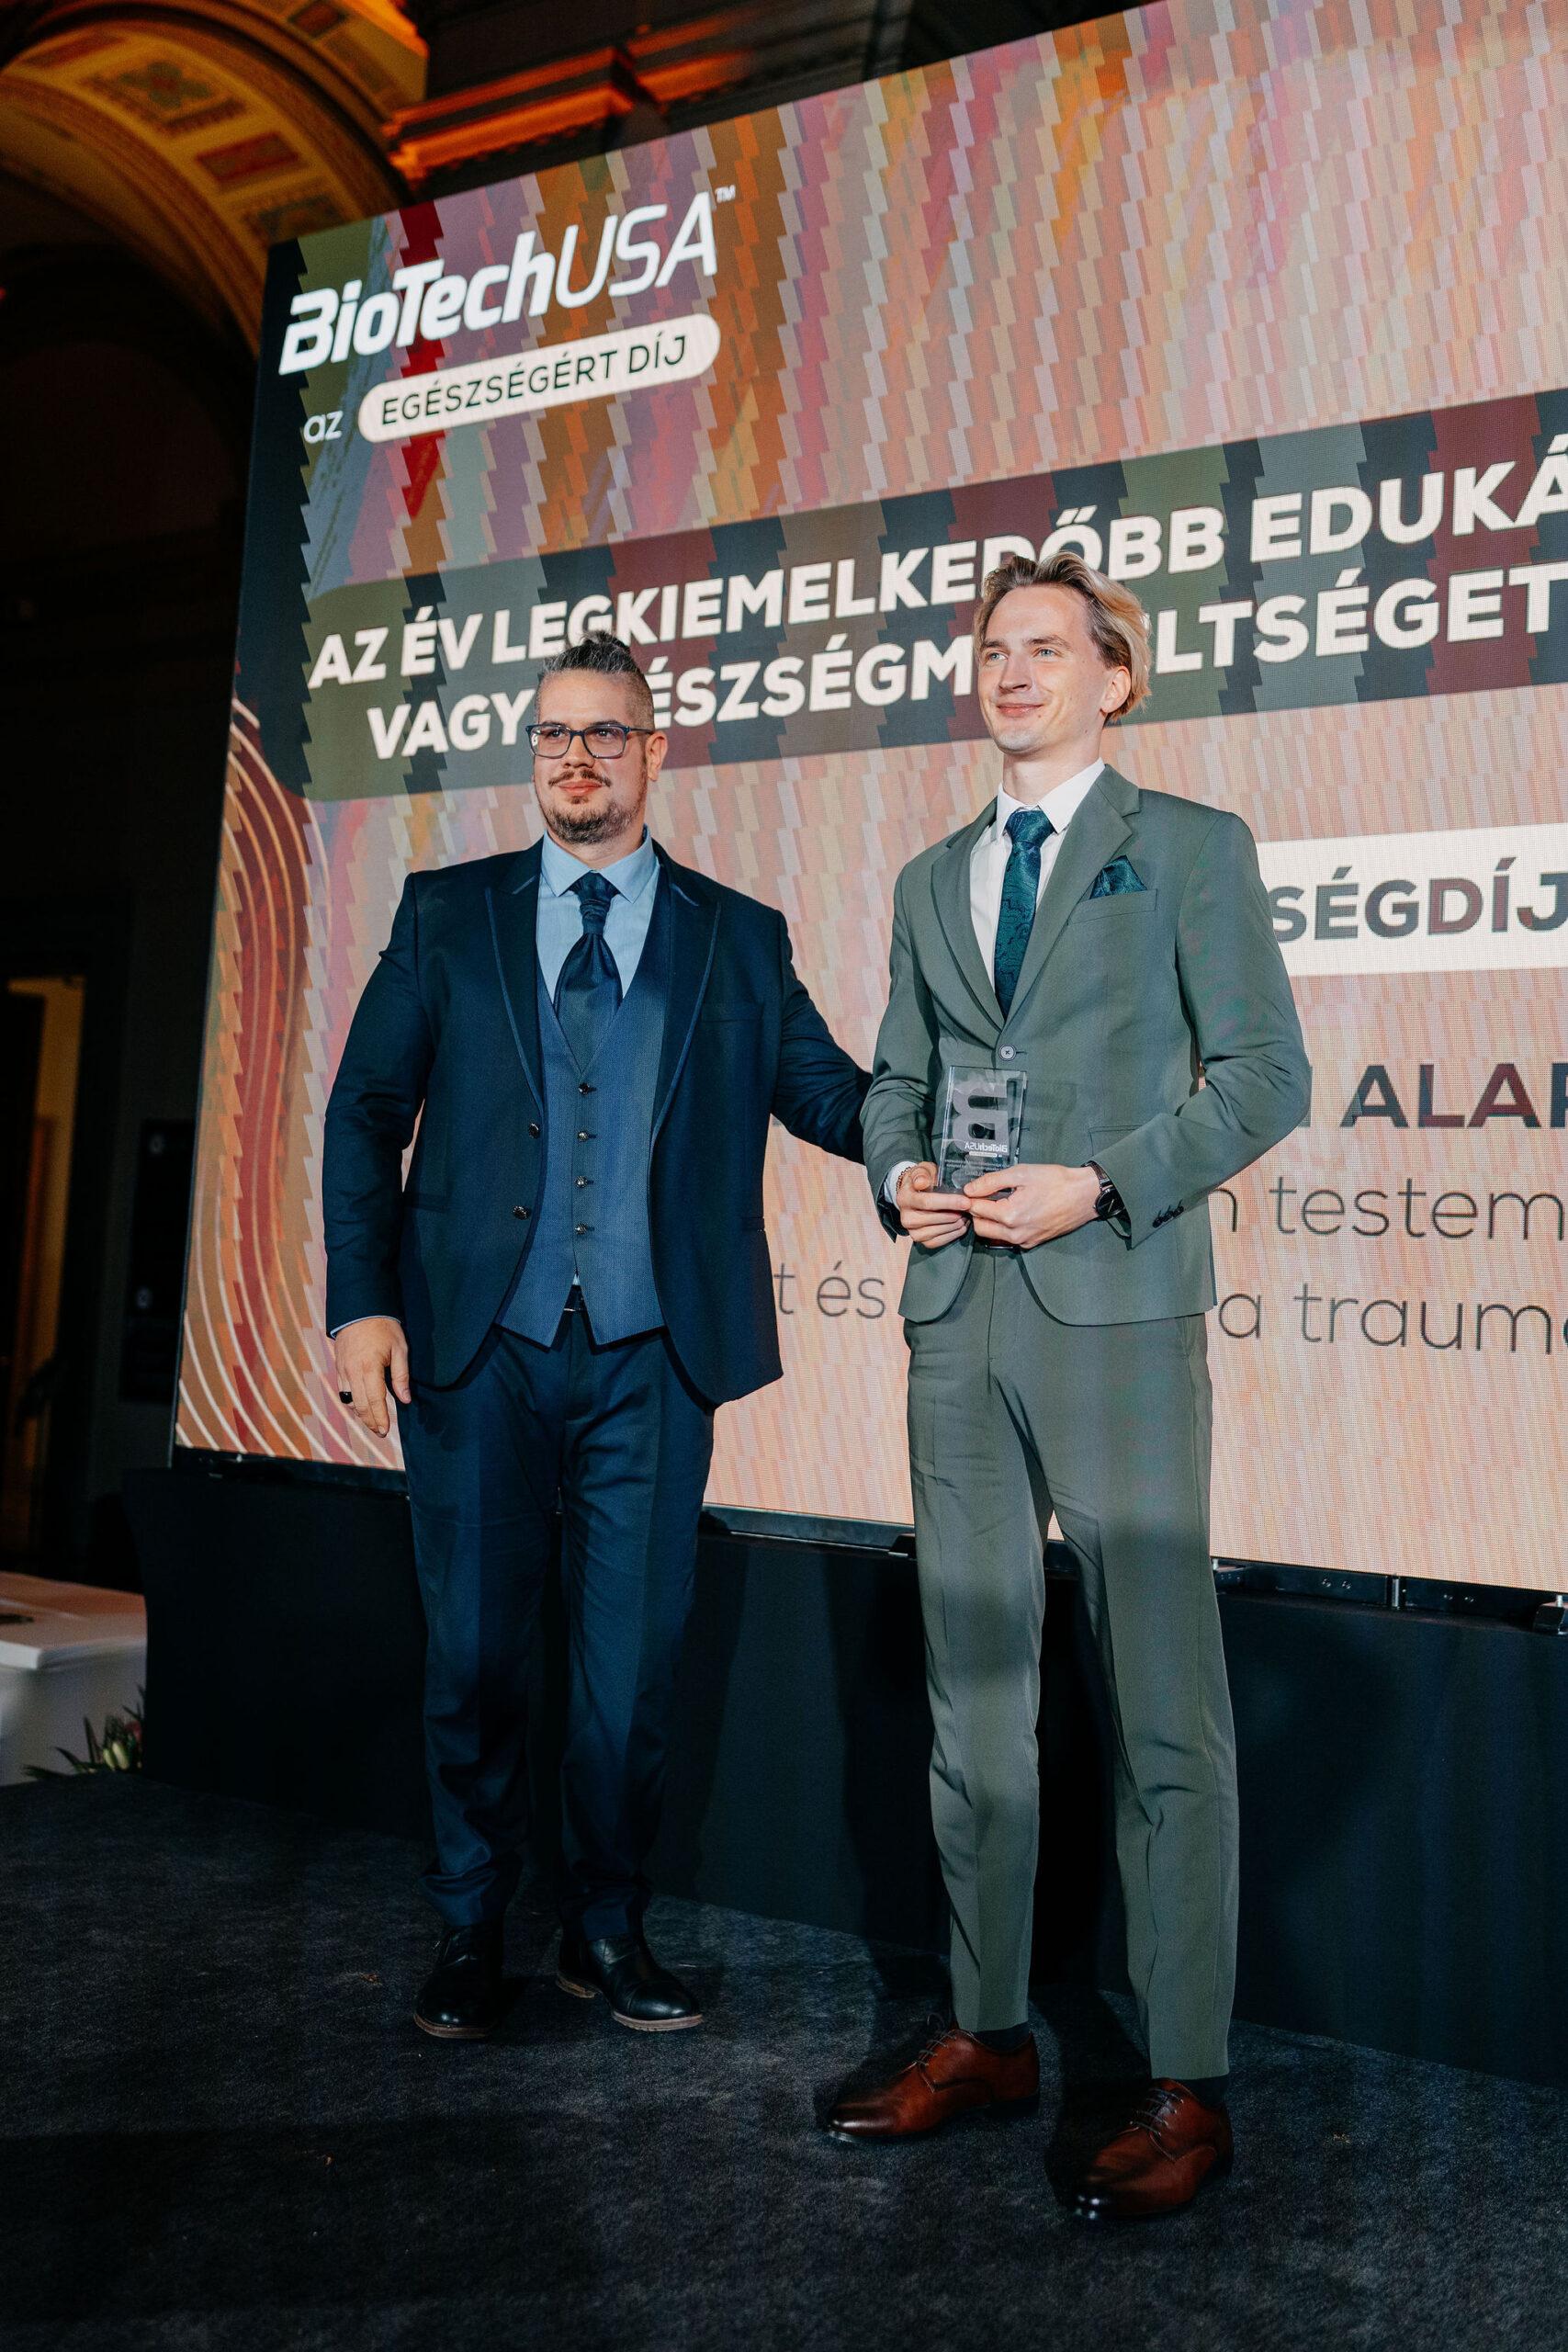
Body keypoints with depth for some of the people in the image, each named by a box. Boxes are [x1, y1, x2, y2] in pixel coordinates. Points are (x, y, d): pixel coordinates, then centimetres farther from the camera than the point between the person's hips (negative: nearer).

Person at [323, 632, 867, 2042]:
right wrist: (361, 1302, -5)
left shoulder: (740, 939, 9)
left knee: (634, 1658, 7)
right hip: (475, 1346, 0)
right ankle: (470, 1933, 28)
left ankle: (608, 1928, 27)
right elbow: (365, 1116, 5)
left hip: (651, 1359, 0)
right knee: (474, 1652, 8)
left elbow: (831, 1094, 4)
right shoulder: (447, 915, 8)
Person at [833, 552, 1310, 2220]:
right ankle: (987, 2036, 24)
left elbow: (1264, 1075, -3)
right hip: (956, 1314, 6)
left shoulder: (1190, 848, 4)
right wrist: (898, 1176, 0)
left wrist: (1100, 1184, -14)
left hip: (1115, 1307, -5)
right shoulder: (930, 879, 20)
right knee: (971, 1692, 11)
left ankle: (1188, 2089, 9)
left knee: (1161, 1705, -2)